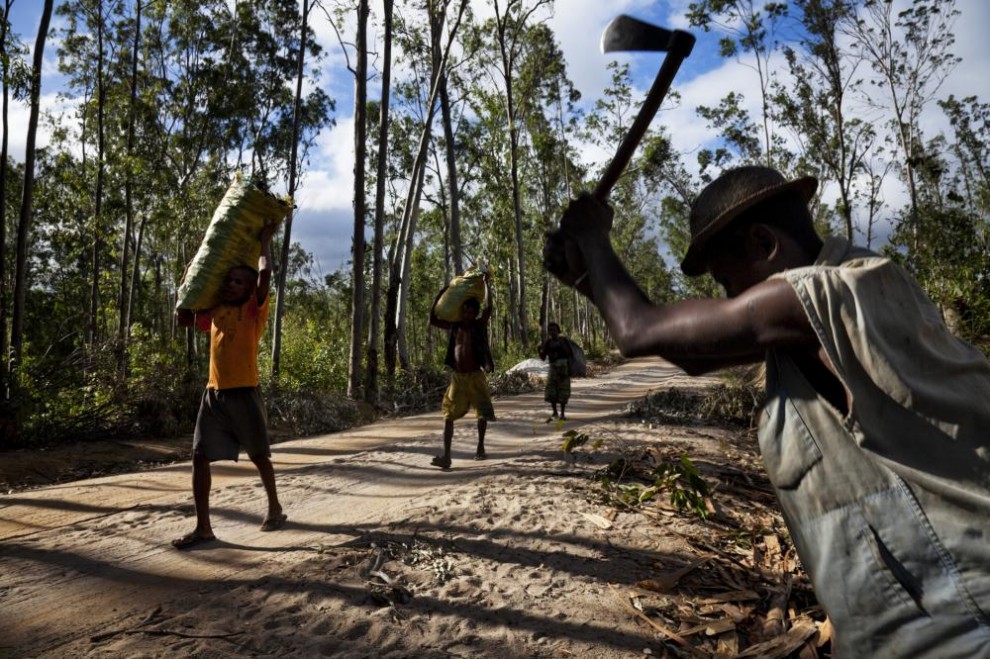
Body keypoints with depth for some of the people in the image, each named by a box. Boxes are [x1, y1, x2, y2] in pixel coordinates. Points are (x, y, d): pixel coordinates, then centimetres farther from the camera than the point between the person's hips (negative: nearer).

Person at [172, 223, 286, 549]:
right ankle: (203, 527, 7)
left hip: (244, 394, -5)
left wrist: (265, 240, -1)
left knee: (259, 456, 9)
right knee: (200, 457, 0)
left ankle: (275, 508, 29)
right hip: (213, 394, 6)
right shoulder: (215, 311, 13)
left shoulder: (254, 311, -4)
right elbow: (182, 318, 23)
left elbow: (265, 272, -16)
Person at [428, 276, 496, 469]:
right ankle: (446, 455, -8)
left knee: (483, 414, 10)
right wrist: (440, 295, 2)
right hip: (457, 377, 2)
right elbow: (432, 319, 7)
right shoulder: (454, 326, 6)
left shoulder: (480, 325, -2)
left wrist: (486, 283, -8)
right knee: (448, 415, -6)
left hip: (475, 376, -2)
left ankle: (480, 447, 32)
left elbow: (489, 307, -15)